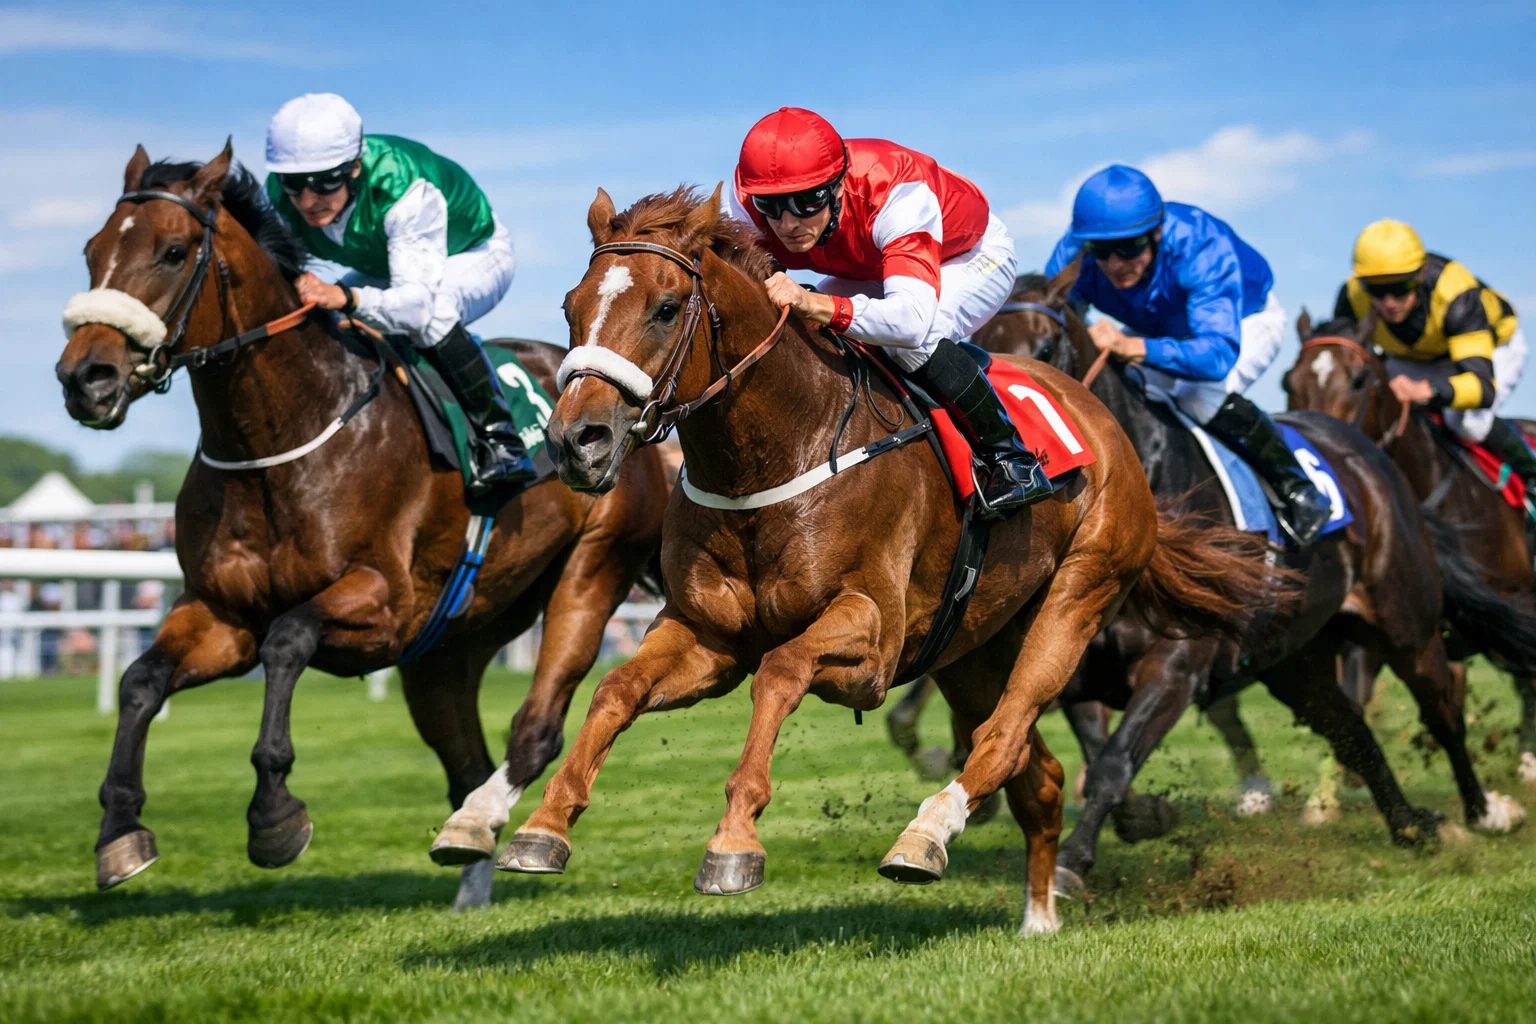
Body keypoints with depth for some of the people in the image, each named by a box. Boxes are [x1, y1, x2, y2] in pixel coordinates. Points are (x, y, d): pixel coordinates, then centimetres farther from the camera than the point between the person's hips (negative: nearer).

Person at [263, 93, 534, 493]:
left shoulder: (405, 190, -42)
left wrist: (347, 297, -68)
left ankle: (498, 440, -25)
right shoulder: (277, 197, -26)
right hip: (385, 265, 6)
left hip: (473, 254, -6)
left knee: (428, 314, -38)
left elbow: (419, 298, -50)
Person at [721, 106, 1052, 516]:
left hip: (972, 258, -5)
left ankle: (1009, 456, -17)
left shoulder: (897, 194, -45)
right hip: (870, 273, 5)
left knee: (911, 338, -36)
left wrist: (815, 305, -71)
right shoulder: (743, 204, -31)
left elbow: (913, 318, -58)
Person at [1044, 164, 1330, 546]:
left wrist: (1132, 347, -69)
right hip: (1160, 327, 5)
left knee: (1201, 395, -33)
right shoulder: (1073, 256, -30)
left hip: (1244, 319, -5)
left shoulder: (1204, 247, -43)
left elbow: (1219, 351, -54)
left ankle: (1296, 486, -13)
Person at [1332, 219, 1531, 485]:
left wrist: (1426, 391, -71)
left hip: (1492, 346, -5)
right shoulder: (1353, 298, -32)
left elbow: (1483, 387, -52)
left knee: (1468, 422, -30)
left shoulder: (1456, 295, -44)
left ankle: (1529, 472, -2)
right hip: (1413, 358, 5)